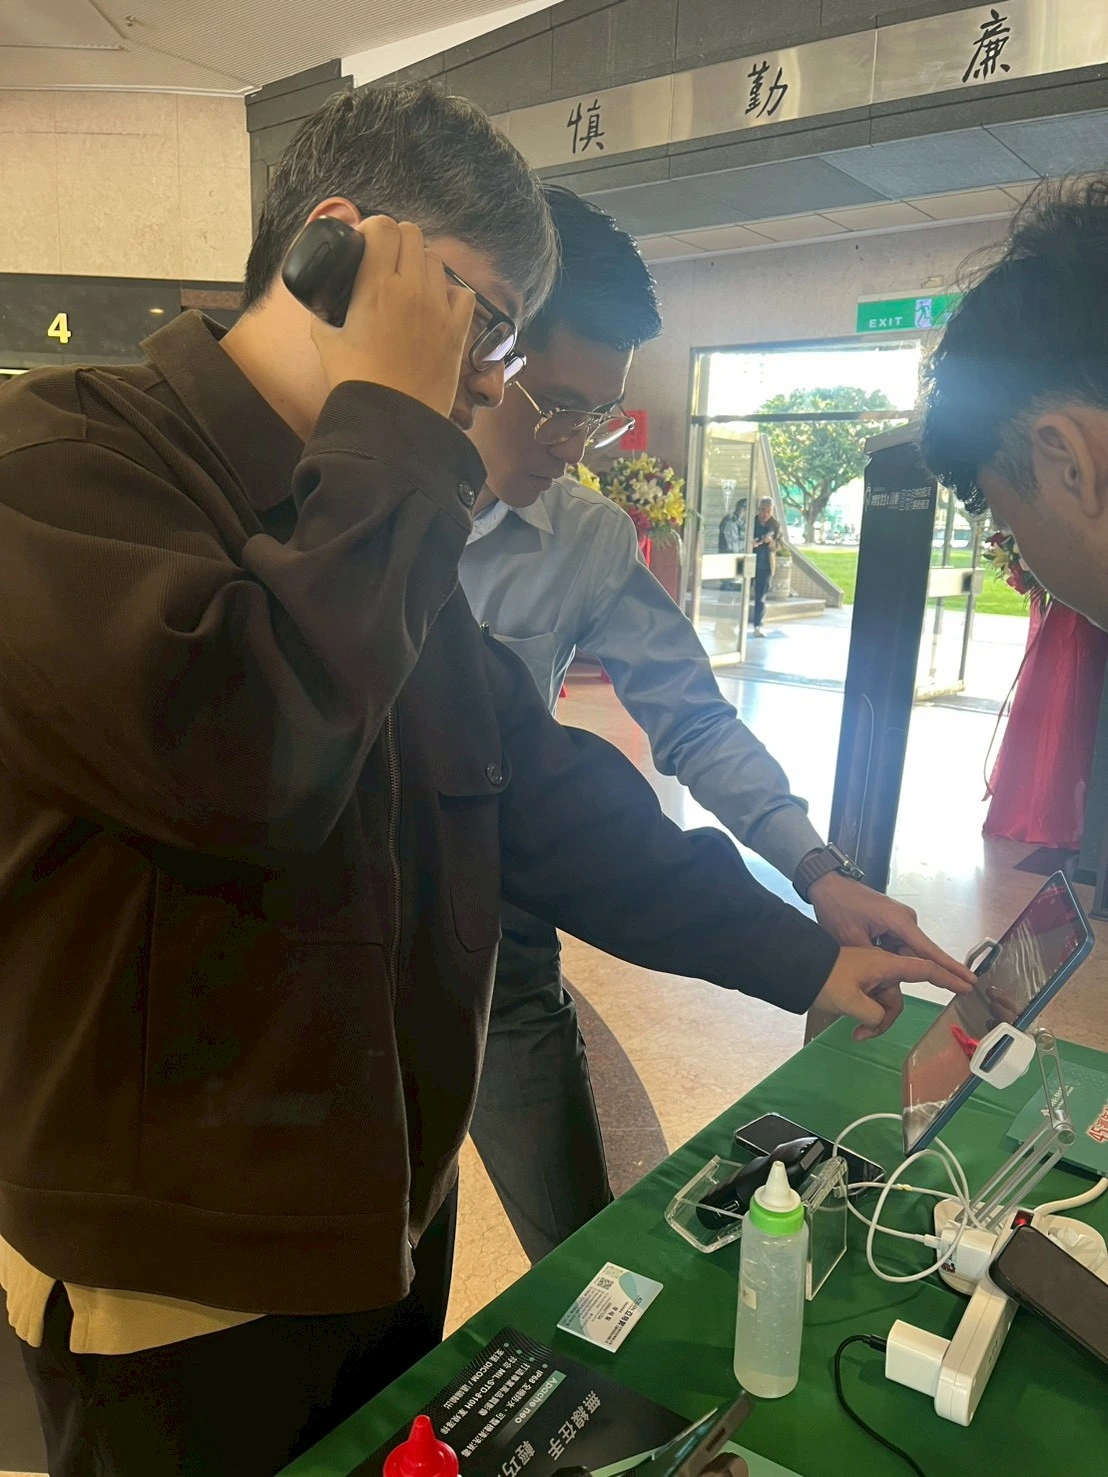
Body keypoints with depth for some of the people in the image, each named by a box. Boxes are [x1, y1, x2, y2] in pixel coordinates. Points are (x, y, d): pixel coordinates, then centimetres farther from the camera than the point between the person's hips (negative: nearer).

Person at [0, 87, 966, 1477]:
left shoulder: (376, 529, 6)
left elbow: (550, 795, 3)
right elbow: (240, 758, -37)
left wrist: (800, 956, 1)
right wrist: (395, 427, -24)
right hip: (176, 1292, -6)